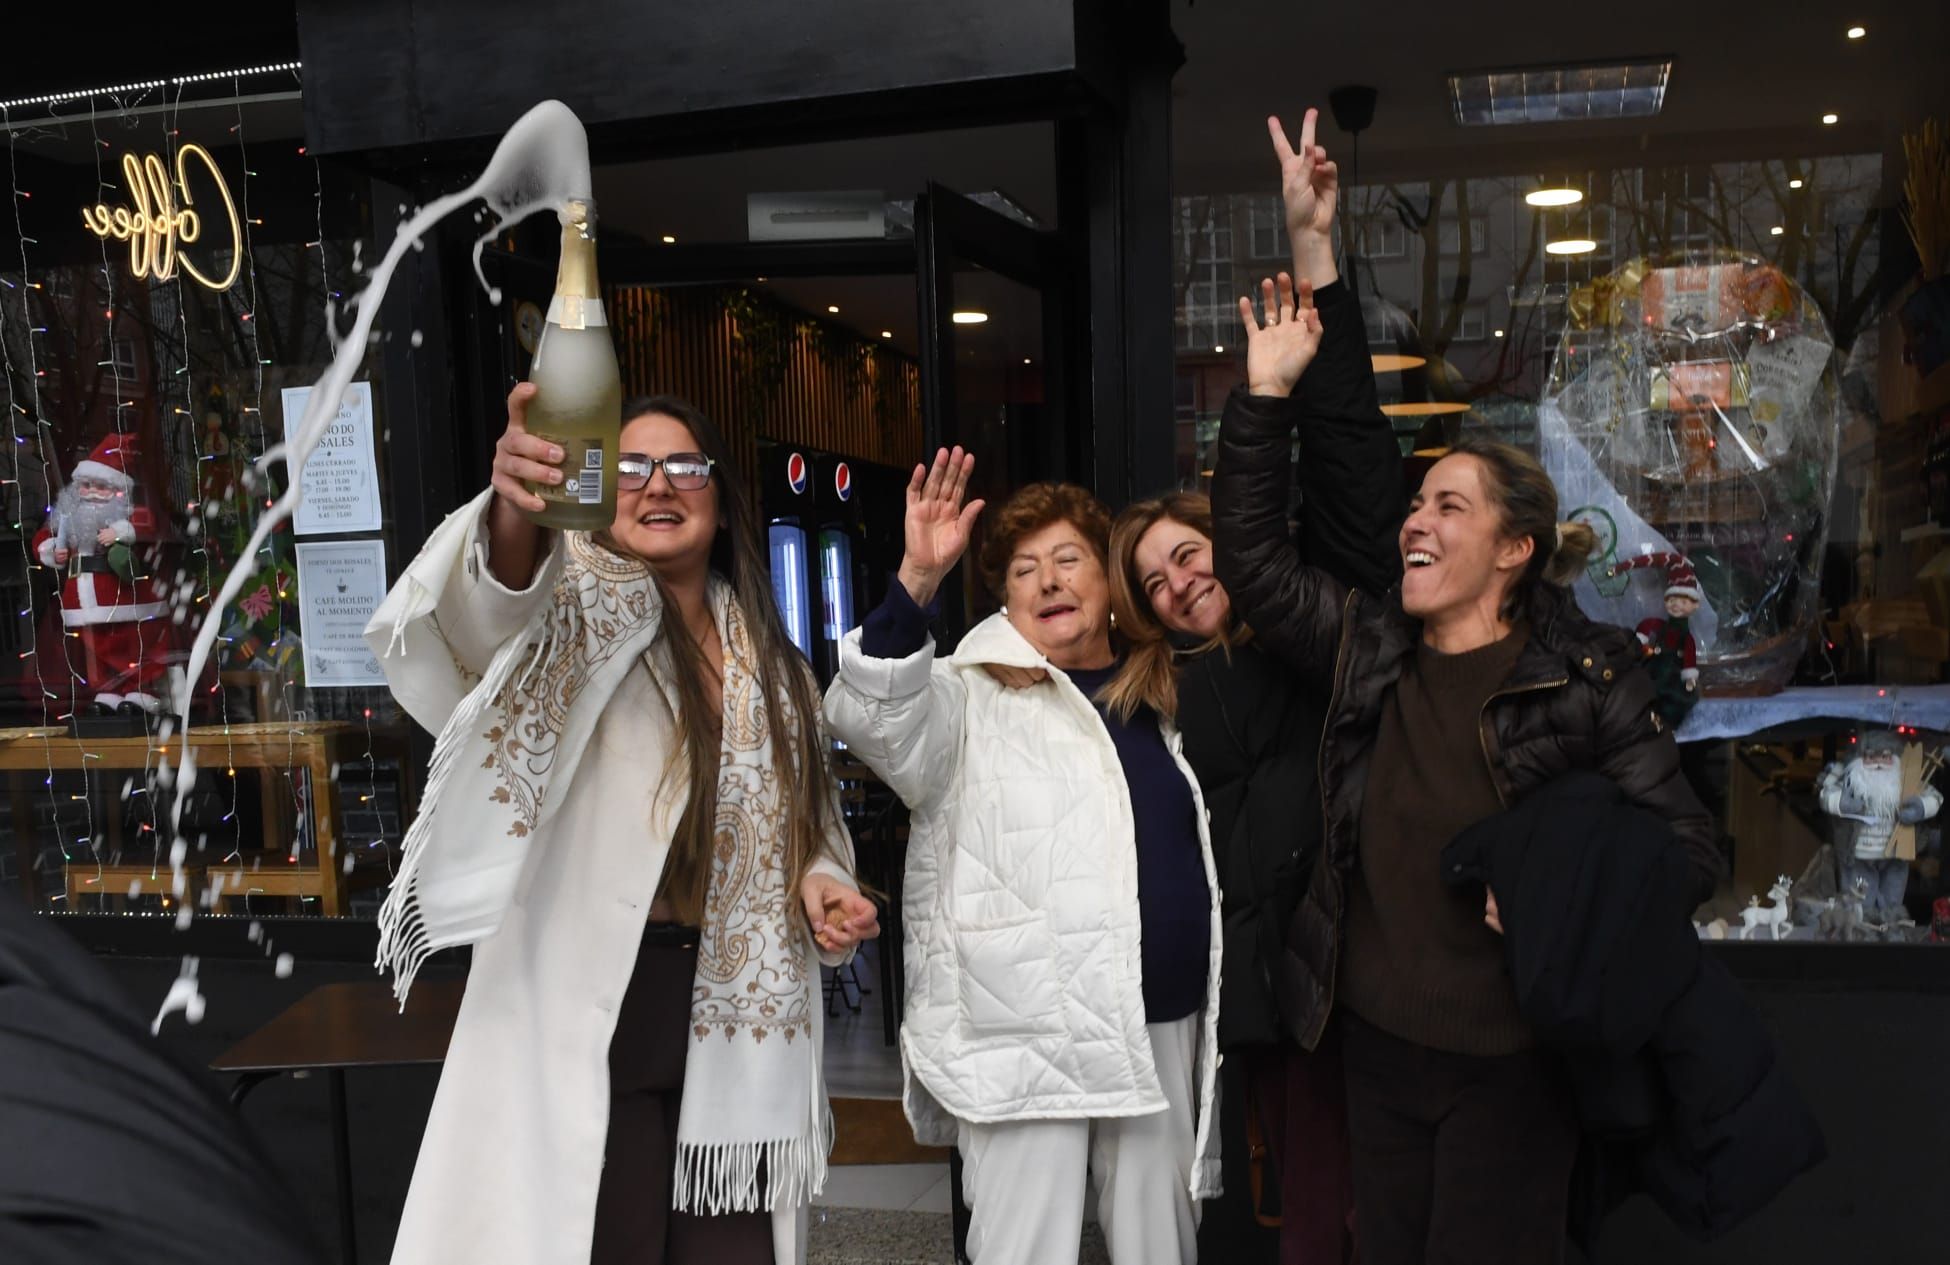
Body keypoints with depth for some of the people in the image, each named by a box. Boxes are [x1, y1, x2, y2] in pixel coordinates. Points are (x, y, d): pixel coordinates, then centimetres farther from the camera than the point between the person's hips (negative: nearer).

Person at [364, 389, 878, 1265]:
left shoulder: (768, 663, 12)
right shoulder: (580, 604, -3)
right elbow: (495, 606, -28)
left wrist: (818, 884, 1)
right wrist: (513, 515, -49)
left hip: (730, 1014, 5)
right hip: (589, 1004, -4)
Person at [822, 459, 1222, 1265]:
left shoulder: (1157, 698, 12)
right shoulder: (976, 697, -3)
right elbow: (871, 716, -23)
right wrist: (916, 582, -35)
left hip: (1167, 1030, 5)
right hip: (1027, 1042, -5)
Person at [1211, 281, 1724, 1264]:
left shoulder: (1584, 680, -10)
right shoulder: (1369, 648, 1)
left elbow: (1690, 847, -7)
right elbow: (1250, 558, 0)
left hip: (1509, 1062, -4)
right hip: (1376, 1044, 4)